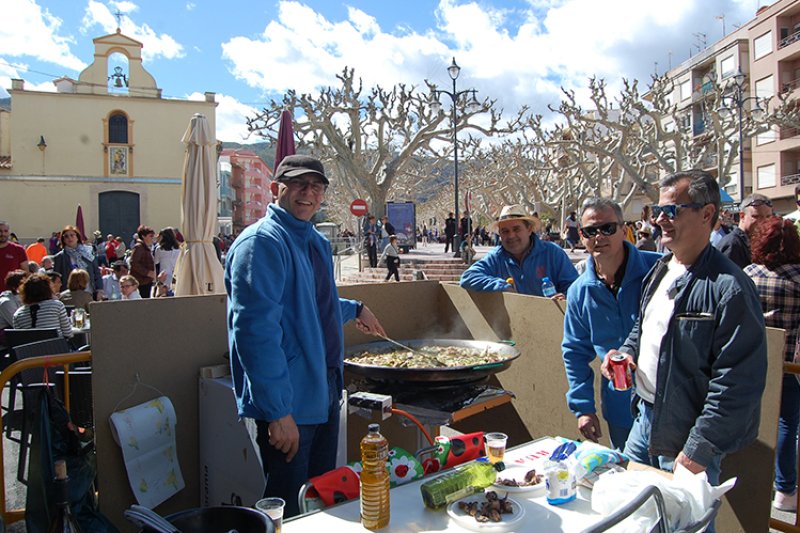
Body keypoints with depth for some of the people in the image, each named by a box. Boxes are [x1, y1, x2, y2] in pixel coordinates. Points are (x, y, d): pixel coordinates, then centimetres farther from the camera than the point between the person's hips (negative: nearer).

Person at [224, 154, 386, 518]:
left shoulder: (316, 242, 12)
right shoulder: (262, 243, -17)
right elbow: (256, 330, -25)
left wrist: (354, 309, 27)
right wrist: (278, 411, -26)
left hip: (325, 393, 9)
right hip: (288, 405, -9)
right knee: (288, 511, 6)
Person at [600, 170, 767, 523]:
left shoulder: (729, 287, -22)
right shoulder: (659, 271, 6)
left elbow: (738, 382, -24)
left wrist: (700, 449, -22)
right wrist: (628, 352, 2)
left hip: (686, 436, -8)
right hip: (646, 417, 8)